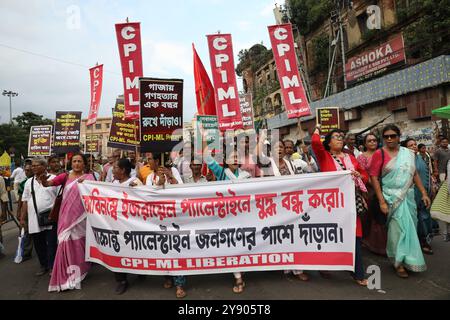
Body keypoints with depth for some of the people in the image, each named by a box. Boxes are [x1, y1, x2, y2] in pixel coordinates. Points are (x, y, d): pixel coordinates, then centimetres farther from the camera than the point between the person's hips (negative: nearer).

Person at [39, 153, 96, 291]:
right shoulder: (65, 176, 3)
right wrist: (44, 180, -31)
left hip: (80, 215, -2)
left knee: (77, 242, 4)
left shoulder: (88, 177, -1)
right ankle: (67, 274, 22)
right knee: (67, 241, 4)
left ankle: (78, 271, 23)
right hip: (66, 215, 2)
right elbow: (48, 184, -8)